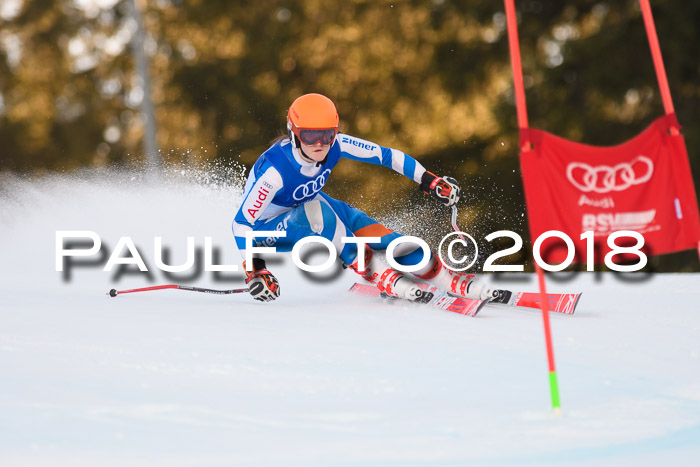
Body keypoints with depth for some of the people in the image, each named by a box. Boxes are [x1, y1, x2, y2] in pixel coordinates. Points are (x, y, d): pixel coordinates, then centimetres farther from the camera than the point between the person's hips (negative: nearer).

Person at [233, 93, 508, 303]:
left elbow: (386, 156, -11)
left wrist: (428, 180, -12)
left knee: (382, 236, -13)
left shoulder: (337, 146, -23)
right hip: (268, 226, -5)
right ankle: (384, 279, -29)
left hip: (309, 208, 5)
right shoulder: (274, 171, -37)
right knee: (316, 211, -37)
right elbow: (241, 223, -30)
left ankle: (456, 284, -4)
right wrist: (253, 270, -36)